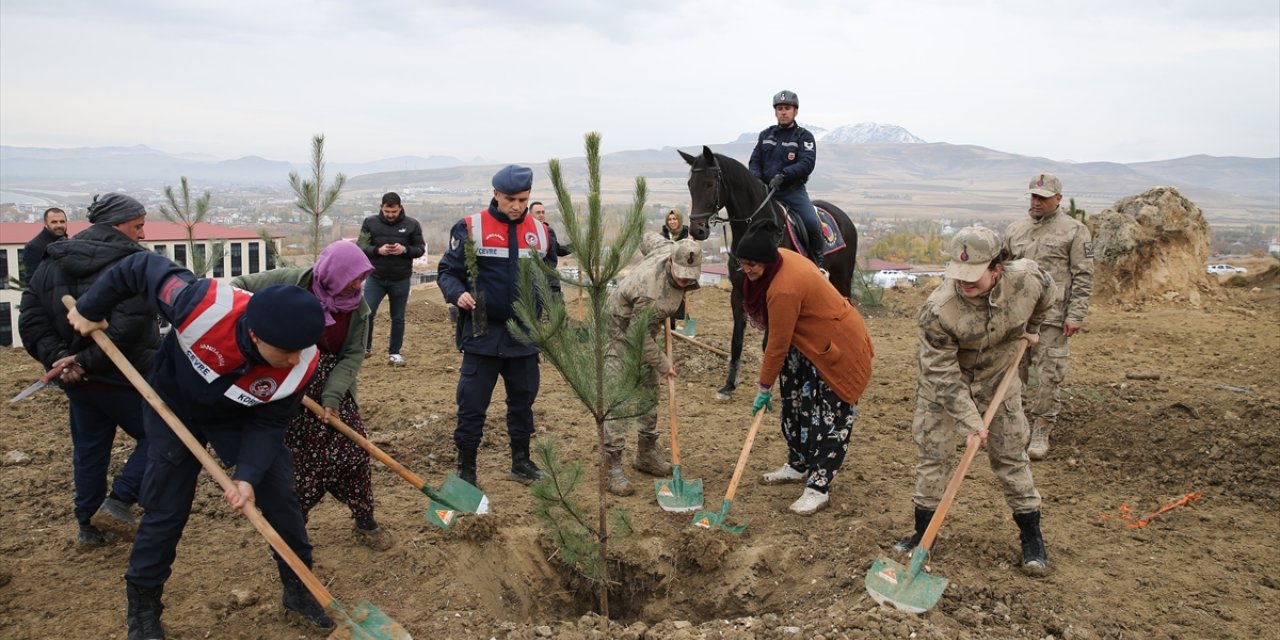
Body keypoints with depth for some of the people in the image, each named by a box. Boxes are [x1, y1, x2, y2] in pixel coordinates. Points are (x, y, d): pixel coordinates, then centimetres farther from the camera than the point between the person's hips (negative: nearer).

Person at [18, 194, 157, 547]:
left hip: (78, 381, 7)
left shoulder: (51, 263, 8)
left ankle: (88, 527, 26)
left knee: (88, 451, 18)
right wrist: (87, 360, -19)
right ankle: (119, 502, 0)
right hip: (125, 377, -7)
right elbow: (130, 325, -26)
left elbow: (31, 321, 1)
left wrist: (57, 358, -8)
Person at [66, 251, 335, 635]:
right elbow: (142, 266, -25)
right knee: (166, 510, 2)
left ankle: (299, 590, 19)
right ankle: (143, 607, 23)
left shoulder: (301, 362, -33)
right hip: (175, 408, -1)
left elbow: (269, 423, -18)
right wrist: (90, 309, -9)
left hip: (243, 417, 2)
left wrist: (249, 475, -32)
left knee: (280, 498, 0)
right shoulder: (204, 307, -43)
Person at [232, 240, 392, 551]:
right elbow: (239, 287, -10)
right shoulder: (291, 282, -18)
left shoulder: (357, 306, -9)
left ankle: (364, 522, 15)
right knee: (296, 456, 4)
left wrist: (332, 396, -20)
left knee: (353, 449, 0)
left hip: (332, 384, 3)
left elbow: (353, 355, -9)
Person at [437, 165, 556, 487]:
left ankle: (521, 461, 30)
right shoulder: (470, 228, -6)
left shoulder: (540, 232, 8)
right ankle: (466, 469, 15)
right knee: (472, 403, 1)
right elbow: (448, 270, -3)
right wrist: (457, 293, -22)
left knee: (523, 399, 14)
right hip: (482, 333, -4)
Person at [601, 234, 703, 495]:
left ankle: (647, 453, 28)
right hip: (621, 334, -10)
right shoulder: (654, 296, -39)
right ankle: (612, 466, -8)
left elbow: (650, 238, 7)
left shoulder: (670, 248, -17)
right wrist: (663, 364, -14)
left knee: (650, 392, 15)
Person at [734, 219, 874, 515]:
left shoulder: (785, 289, -34)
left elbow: (778, 345, -25)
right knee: (795, 401, 16)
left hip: (838, 346, -10)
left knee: (830, 416, -6)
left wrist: (765, 387, -14)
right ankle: (798, 465, 31)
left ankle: (818, 487, -2)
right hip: (809, 340, 10)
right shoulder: (779, 257, -7)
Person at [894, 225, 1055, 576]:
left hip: (998, 380, 2)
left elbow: (1046, 291, 4)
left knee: (1011, 455, 7)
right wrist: (969, 419, -27)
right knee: (932, 454, 0)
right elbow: (943, 374, -26)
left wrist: (1031, 328, 15)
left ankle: (1032, 538, 21)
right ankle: (923, 532, 15)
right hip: (943, 384, -2)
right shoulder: (938, 309, -33)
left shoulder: (1027, 279, -25)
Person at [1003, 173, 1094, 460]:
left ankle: (1040, 433, 9)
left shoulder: (1074, 231, -1)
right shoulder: (1014, 230, 12)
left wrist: (1076, 315, -10)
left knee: (1047, 377, -1)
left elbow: (1083, 277, -4)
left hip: (1052, 318, -4)